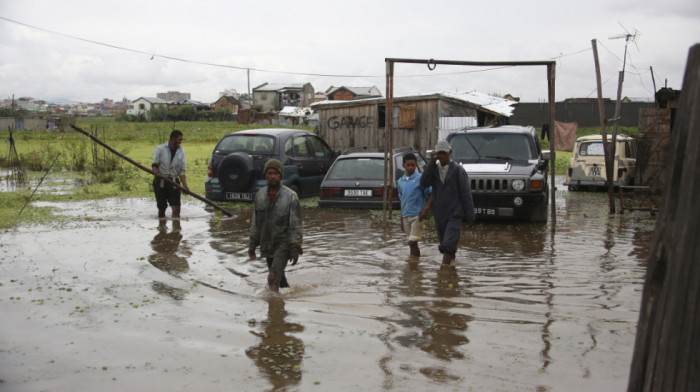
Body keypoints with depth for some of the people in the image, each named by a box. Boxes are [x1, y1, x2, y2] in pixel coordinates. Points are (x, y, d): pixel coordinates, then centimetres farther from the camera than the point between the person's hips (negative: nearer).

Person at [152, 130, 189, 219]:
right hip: (160, 181, -2)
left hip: (174, 182, 2)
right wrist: (156, 171, -26)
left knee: (176, 208, -10)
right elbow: (154, 164, -2)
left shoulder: (181, 152, 8)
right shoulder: (160, 149, 1)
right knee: (162, 208, 4)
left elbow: (182, 171, 3)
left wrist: (185, 186, -10)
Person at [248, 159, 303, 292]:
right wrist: (253, 242, 9)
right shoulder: (260, 195, 5)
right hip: (267, 245, 5)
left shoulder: (290, 196, -10)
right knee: (279, 277, 16)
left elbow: (295, 224, -10)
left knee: (273, 278, -18)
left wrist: (295, 248, -15)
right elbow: (256, 221, 13)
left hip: (283, 244, -5)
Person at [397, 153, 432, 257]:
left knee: (412, 242, -12)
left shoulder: (420, 179, -6)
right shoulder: (401, 181, 11)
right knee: (410, 243, 11)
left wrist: (426, 209, -19)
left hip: (417, 216, -5)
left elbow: (431, 195, -6)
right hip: (406, 216, 5)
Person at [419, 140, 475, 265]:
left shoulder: (458, 170, -7)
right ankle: (452, 261, 36)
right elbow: (424, 183, -12)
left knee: (448, 245, -14)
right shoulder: (433, 168, 5)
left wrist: (469, 214, -8)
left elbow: (466, 193, -7)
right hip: (439, 214, 5)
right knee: (445, 241, 16)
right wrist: (431, 162, -15)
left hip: (454, 214, -5)